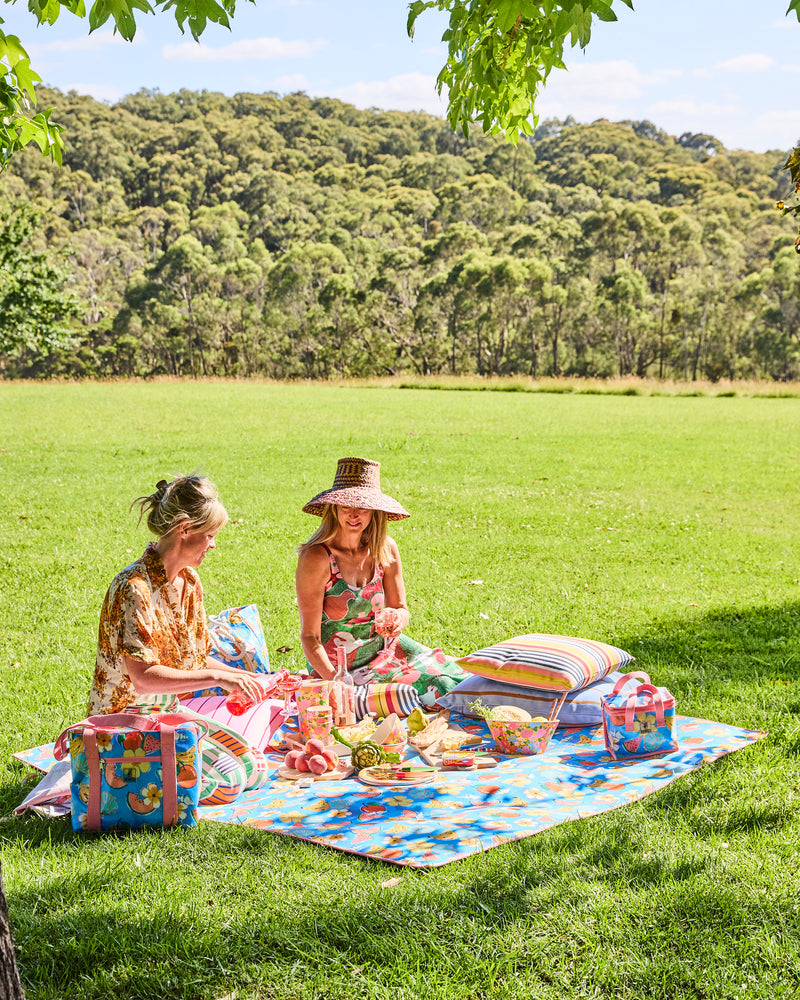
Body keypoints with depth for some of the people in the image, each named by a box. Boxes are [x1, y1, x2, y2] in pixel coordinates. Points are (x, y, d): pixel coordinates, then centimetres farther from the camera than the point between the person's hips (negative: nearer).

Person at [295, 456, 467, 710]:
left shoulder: (386, 550, -5)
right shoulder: (316, 558, -20)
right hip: (334, 666, -5)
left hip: (384, 649, 5)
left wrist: (397, 620, -17)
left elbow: (401, 609, 8)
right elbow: (310, 638, -18)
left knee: (454, 684, -6)